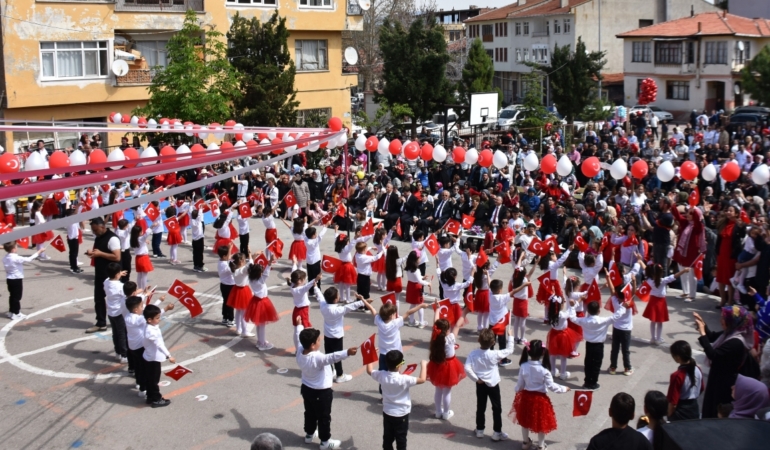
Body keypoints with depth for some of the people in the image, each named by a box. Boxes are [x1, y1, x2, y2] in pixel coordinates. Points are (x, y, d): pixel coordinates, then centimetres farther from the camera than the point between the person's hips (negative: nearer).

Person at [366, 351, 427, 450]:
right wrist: (423, 365, -9)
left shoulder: (382, 375, -14)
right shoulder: (403, 379, -28)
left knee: (387, 437, 18)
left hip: (387, 412, 4)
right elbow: (422, 379, -23)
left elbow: (369, 370, 4)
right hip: (401, 414, -4)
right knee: (401, 439, 11)